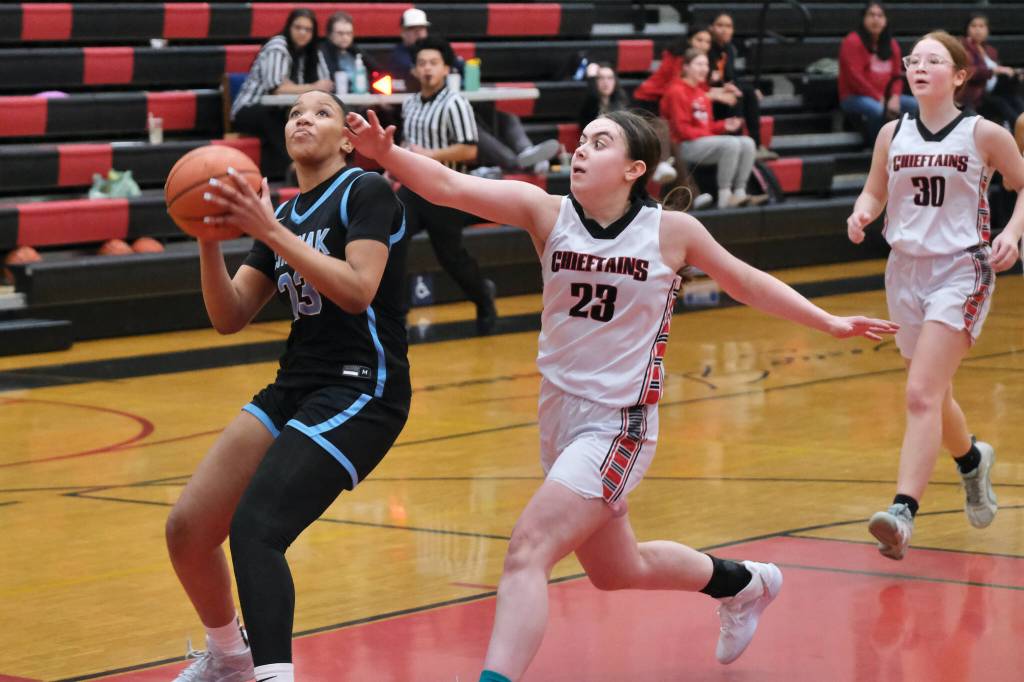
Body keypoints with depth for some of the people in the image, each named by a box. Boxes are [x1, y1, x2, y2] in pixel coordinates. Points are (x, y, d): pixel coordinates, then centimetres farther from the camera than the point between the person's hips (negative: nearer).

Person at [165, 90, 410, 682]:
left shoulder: (366, 193, -5)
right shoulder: (282, 214, 15)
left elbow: (357, 290, -20)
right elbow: (230, 318, 9)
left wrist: (271, 232, -22)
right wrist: (209, 239, -6)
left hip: (360, 391, -8)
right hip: (295, 387, 8)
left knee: (255, 528, -26)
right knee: (187, 530, 3)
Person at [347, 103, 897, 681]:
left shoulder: (671, 231, -9)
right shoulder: (546, 212, -5)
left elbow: (747, 282, 8)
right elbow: (450, 186, -19)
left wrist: (828, 322, 12)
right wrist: (385, 152, -36)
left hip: (620, 423, -5)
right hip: (560, 414, 5)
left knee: (527, 552, -22)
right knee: (616, 571, 23)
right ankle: (742, 585, 49)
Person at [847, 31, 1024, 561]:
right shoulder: (893, 134, 4)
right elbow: (875, 192, 14)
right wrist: (861, 214, -9)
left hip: (960, 272, -5)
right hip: (906, 272, 5)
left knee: (922, 395, -19)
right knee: (932, 396, 18)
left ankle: (902, 512, -25)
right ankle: (972, 460, 48)